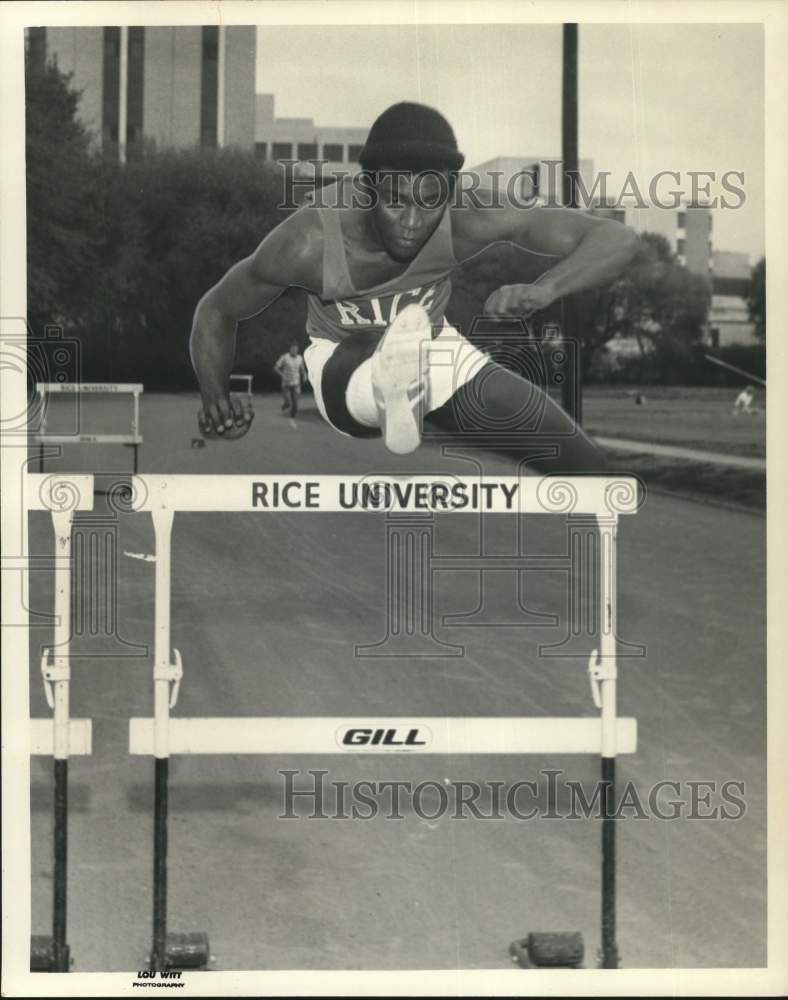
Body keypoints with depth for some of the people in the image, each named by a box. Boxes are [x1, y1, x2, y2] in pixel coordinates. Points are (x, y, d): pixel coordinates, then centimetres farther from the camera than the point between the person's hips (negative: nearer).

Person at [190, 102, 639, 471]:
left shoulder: (468, 218, -29)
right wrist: (217, 398, -32)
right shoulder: (310, 242, -31)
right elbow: (217, 310, -13)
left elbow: (618, 239, -29)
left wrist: (544, 289, -49)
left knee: (587, 466, -7)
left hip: (434, 349, 3)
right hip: (342, 362, -3)